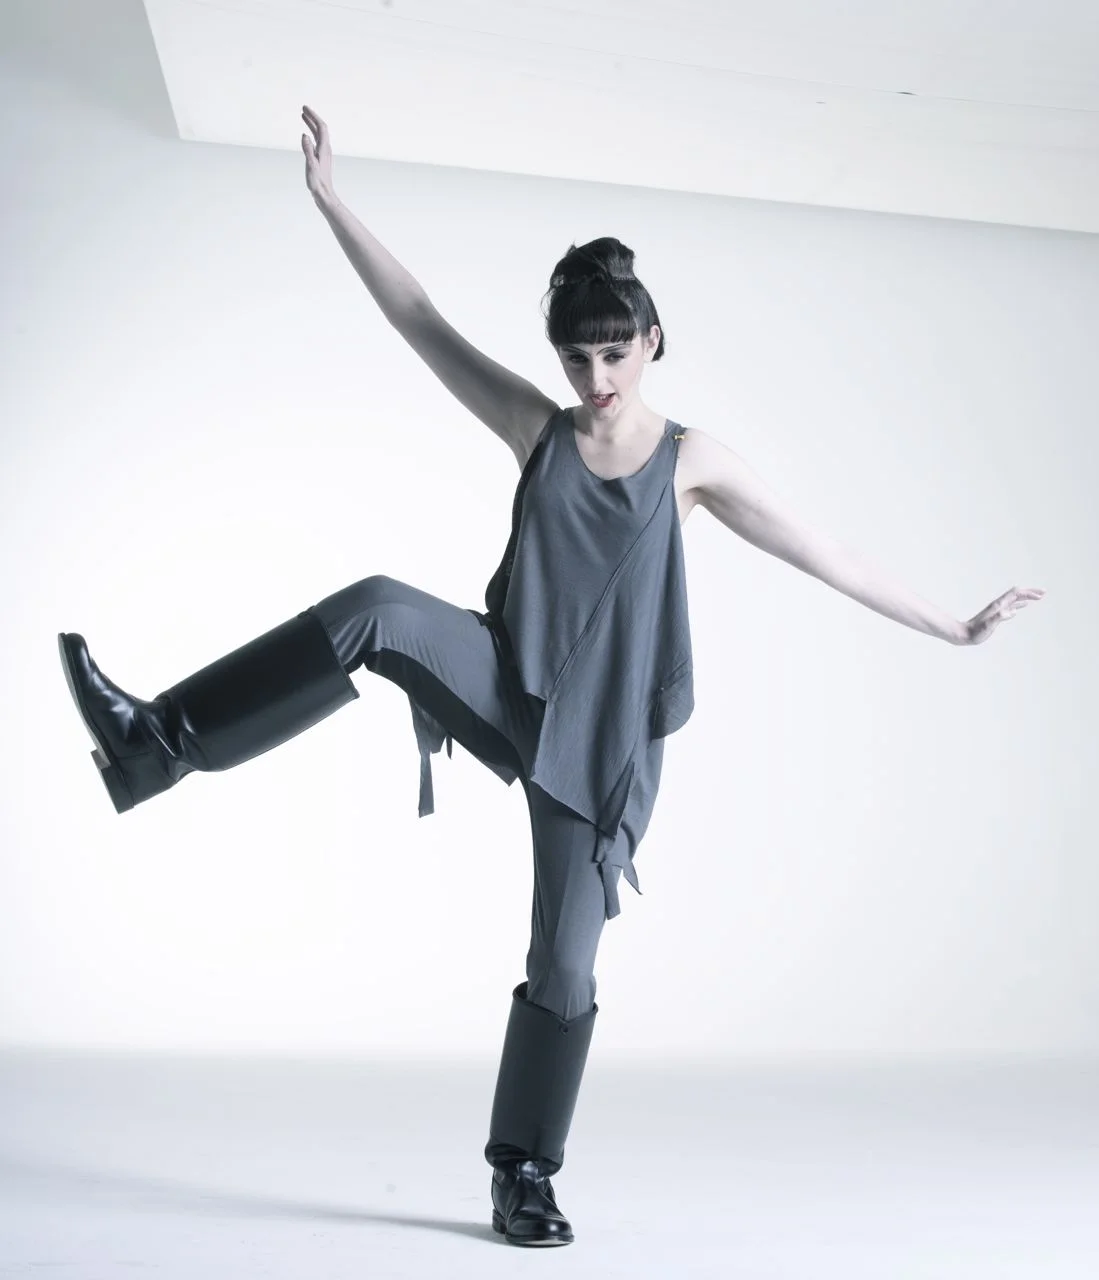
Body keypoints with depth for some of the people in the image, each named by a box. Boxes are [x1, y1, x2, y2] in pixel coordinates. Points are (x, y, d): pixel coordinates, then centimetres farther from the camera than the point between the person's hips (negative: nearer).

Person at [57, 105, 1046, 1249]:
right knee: (379, 611, -30)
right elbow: (421, 322, 0)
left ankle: (524, 1179, 19)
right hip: (512, 691, 1)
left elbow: (822, 554, 2)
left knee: (564, 972, 0)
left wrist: (949, 628, 3)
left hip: (606, 739, 0)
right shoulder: (538, 431, 3)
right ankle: (158, 741, -26)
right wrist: (330, 201, -3)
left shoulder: (690, 460, 0)